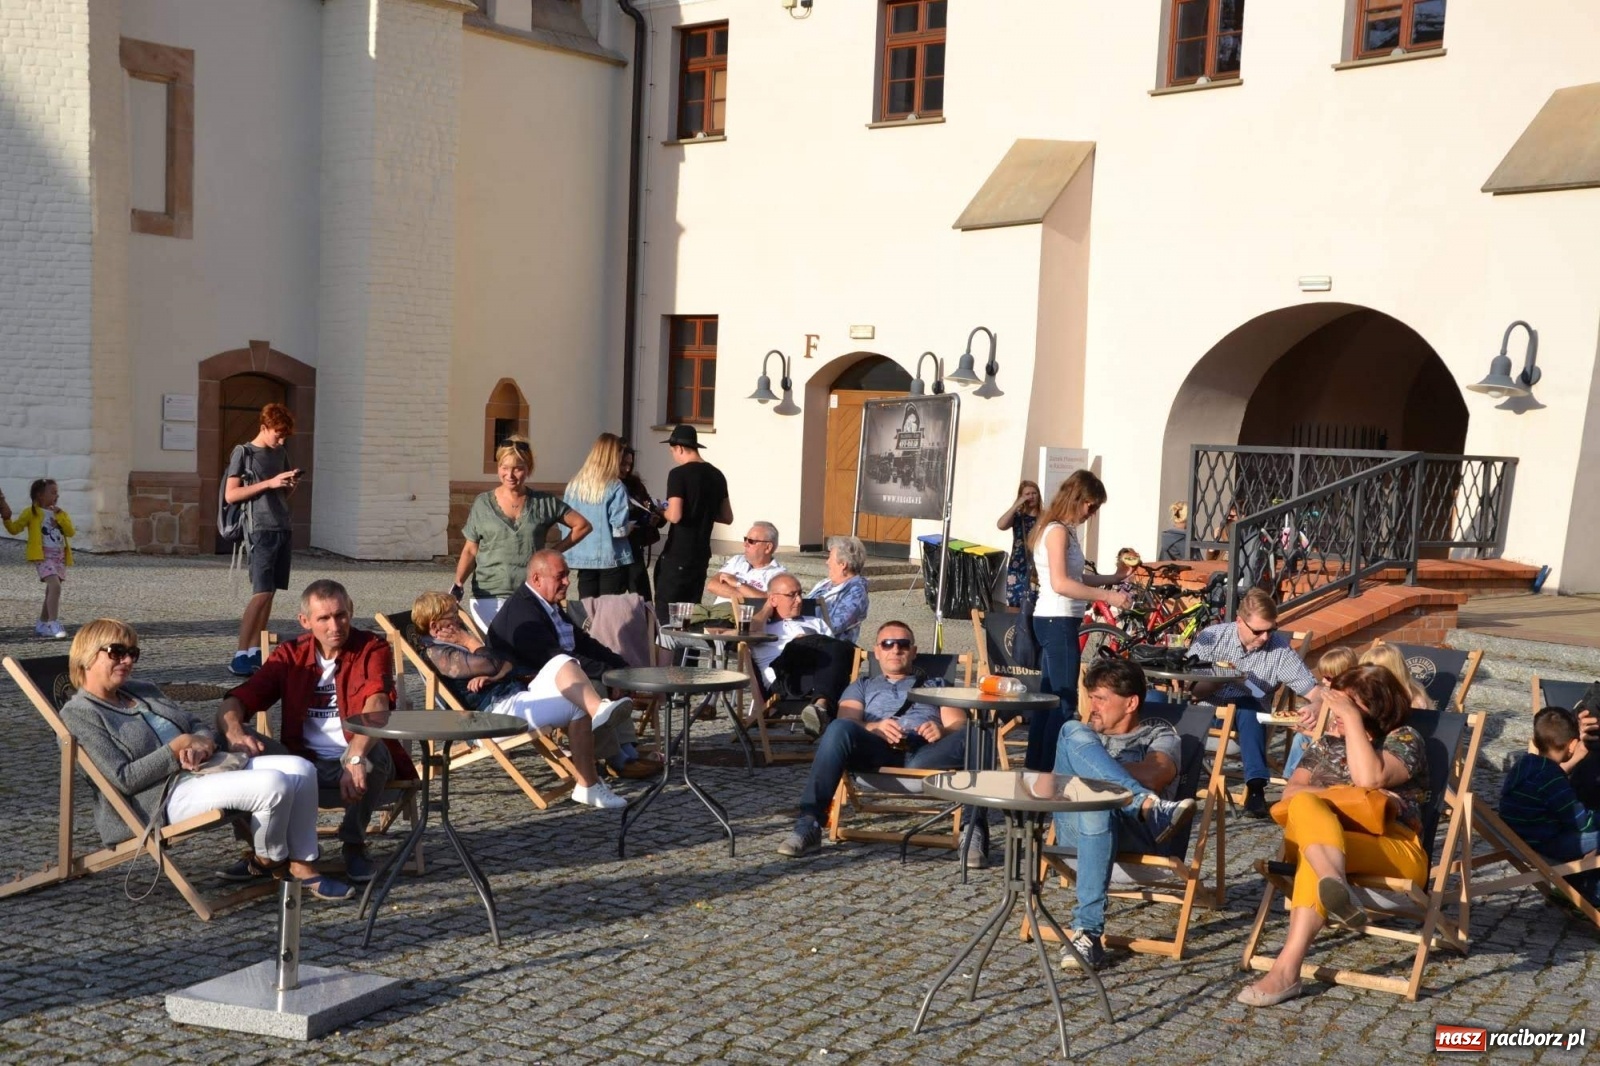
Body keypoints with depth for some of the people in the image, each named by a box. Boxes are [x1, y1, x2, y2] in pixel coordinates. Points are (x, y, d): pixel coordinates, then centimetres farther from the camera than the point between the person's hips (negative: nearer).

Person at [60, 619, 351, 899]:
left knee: (301, 770, -9)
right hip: (165, 797, -9)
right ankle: (268, 862, 1)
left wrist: (202, 744, -2)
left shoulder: (142, 691, 21)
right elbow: (124, 779, -14)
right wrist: (178, 747, -13)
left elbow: (198, 726, 22)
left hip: (205, 768, 9)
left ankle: (302, 867, -5)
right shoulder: (79, 714, -5)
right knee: (273, 784, -27)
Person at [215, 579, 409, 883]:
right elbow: (234, 703, -3)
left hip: (358, 761, -3)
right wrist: (235, 733, -29)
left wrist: (355, 758, -45)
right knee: (247, 746, -22)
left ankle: (354, 843, -11)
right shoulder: (290, 655, 6)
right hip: (303, 764, 3)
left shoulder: (372, 649, -6)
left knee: (375, 751, -36)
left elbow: (376, 706, -26)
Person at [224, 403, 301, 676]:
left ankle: (255, 652, 10)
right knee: (261, 593, -14)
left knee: (270, 593, 6)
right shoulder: (243, 453, -2)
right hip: (261, 530, -7)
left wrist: (292, 485, 3)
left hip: (284, 528, 7)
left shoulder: (281, 453, 17)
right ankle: (239, 656, -12)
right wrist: (269, 483, -14)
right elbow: (230, 495, -9)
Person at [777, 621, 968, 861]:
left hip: (927, 756, 0)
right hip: (877, 751, 0)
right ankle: (808, 827, -39)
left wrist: (942, 730, -9)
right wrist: (874, 728, -10)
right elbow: (847, 722, 14)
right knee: (838, 728, -33)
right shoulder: (863, 685, 35)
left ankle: (974, 827, -45)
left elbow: (960, 725, 17)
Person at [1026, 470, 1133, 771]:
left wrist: (1114, 577, 14)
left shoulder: (1064, 530, 16)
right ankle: (1048, 769, -9)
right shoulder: (1058, 531, -14)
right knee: (1065, 701, -9)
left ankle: (1035, 764, 19)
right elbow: (1061, 583, -23)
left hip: (1053, 621, 10)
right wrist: (1106, 596, -22)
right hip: (1058, 621, -10)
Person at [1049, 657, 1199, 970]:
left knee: (1096, 810, -42)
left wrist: (1088, 764, 5)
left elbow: (1153, 775, -1)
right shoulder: (1087, 732, 38)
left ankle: (1088, 931, -41)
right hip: (1072, 824, 4)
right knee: (1072, 730, -20)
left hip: (1132, 828, -3)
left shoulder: (1159, 734, 21)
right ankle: (1150, 807, -35)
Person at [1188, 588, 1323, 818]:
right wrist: (1217, 682, -26)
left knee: (1249, 706, -35)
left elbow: (1315, 692, -6)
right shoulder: (1211, 637, -3)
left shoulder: (1280, 649, -2)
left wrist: (1315, 707, -30)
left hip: (1247, 716, 0)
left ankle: (1256, 786, -40)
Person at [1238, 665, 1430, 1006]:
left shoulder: (1404, 738, 5)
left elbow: (1368, 777, -18)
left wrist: (1353, 719, -12)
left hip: (1394, 850, -4)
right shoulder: (1328, 742, 23)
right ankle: (1337, 885, -67)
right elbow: (1291, 792, 8)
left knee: (1312, 852, -38)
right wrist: (1344, 797, -10)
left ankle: (1287, 969, -57)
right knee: (1305, 806, -35)